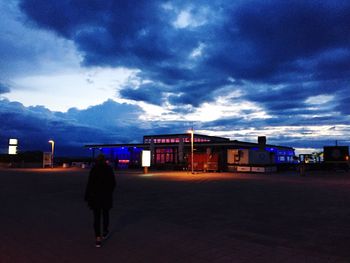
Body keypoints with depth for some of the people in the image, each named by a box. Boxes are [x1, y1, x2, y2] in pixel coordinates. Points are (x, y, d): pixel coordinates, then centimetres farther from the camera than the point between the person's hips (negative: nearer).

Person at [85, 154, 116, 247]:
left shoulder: (94, 169, -6)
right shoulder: (109, 169, -1)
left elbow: (90, 183, -10)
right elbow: (113, 183, 2)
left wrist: (87, 197, -4)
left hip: (95, 196, -1)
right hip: (107, 196, 2)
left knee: (96, 217, 4)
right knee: (105, 214, 22)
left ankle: (98, 238, -3)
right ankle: (104, 232, 36)